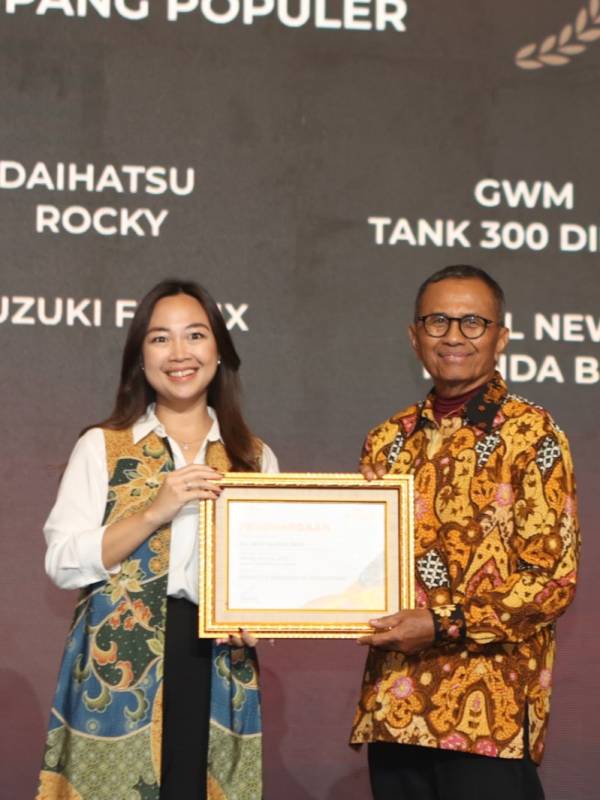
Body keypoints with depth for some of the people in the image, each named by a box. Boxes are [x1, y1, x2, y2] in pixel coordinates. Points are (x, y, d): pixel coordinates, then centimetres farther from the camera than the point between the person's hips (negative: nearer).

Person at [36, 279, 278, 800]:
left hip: (219, 676, 2)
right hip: (119, 675, -2)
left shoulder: (255, 458, 11)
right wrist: (153, 512, -15)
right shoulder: (101, 447, 3)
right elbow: (62, 563, -6)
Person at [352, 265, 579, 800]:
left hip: (489, 710, -5)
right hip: (394, 708, 5)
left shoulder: (532, 435, -4)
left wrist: (444, 625, -15)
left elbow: (553, 579, -9)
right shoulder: (388, 440, 13)